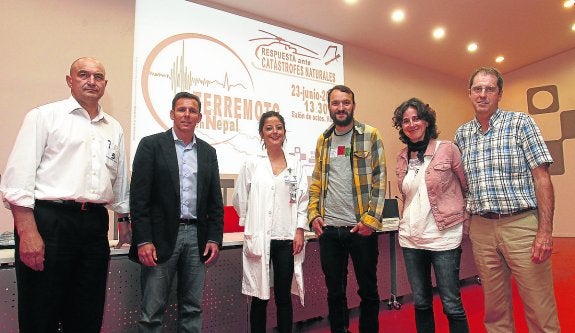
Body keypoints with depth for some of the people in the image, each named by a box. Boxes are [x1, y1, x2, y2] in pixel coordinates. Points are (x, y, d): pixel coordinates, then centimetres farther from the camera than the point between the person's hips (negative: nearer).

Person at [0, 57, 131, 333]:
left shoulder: (114, 128, 15)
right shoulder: (44, 116, 1)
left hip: (95, 225, 5)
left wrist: (124, 220, 19)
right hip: (49, 221, -4)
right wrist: (28, 233, -14)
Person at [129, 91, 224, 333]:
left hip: (197, 237, 4)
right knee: (152, 311, 4)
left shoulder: (208, 152, 11)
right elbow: (139, 196, -6)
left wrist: (215, 238, 3)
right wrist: (143, 240, -12)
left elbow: (215, 200, 11)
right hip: (161, 237, -3)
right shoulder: (152, 145, -1)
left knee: (192, 309, 11)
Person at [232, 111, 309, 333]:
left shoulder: (295, 165, 7)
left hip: (287, 239, 1)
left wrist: (300, 230, -2)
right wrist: (251, 224, 10)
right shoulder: (252, 165, 2)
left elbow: (302, 200, 5)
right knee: (260, 297, 7)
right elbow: (240, 200, 7)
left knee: (283, 296, 10)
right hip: (259, 239, -1)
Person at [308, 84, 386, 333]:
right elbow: (316, 183, 14)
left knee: (368, 289, 10)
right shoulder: (323, 140, 11)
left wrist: (371, 219, -12)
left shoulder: (370, 135, -1)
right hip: (328, 229, 4)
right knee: (334, 291, 14)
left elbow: (379, 181, -5)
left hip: (361, 228, -3)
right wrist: (313, 215, 2)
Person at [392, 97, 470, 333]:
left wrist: (463, 220, 0)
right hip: (411, 238, 5)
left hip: (443, 236, -4)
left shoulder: (447, 149, -6)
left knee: (451, 305, 3)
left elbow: (467, 187, 1)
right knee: (421, 304, 14)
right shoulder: (402, 157, 8)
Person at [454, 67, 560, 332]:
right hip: (481, 228, 4)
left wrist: (545, 231, -13)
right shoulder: (462, 134, 10)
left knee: (540, 310, 3)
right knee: (494, 308, 13)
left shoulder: (520, 123, 0)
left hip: (521, 224, -3)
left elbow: (542, 177, -6)